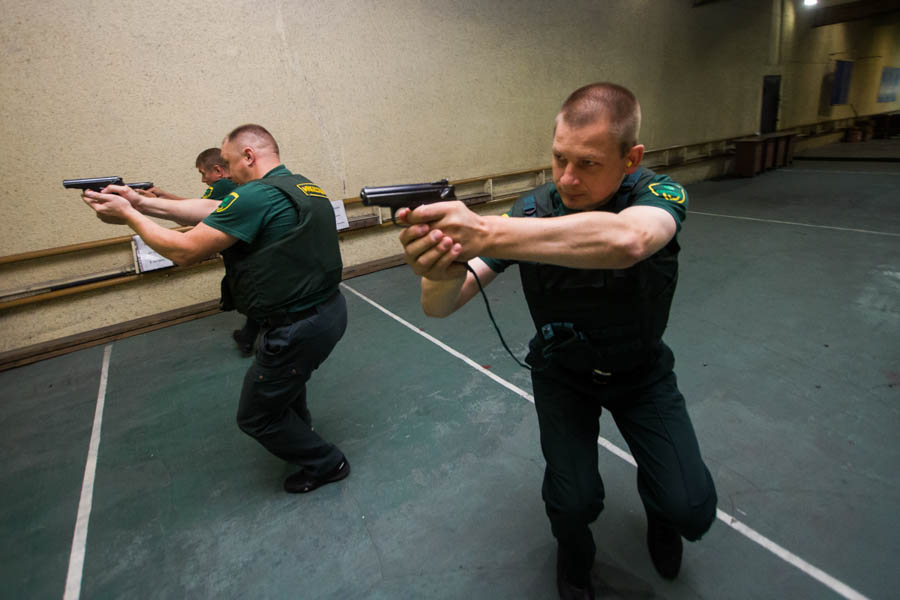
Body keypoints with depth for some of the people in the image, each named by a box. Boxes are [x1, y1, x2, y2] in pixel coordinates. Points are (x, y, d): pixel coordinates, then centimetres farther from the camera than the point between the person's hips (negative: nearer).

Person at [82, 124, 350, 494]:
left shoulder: (256, 196, -20)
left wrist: (129, 215, 2)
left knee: (256, 416, 14)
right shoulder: (305, 187, 8)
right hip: (330, 309, 9)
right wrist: (143, 202, 8)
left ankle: (325, 463, 30)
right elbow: (211, 210, 10)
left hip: (299, 328, -9)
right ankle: (298, 435, 60)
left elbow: (184, 251, -13)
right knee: (285, 377, 36)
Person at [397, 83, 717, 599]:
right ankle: (575, 556, 23)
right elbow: (441, 306, -27)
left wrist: (486, 233, -59)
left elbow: (627, 239, -50)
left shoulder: (659, 193, -23)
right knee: (573, 503, -15)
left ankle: (658, 514, 28)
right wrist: (442, 272, -51)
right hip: (563, 372, 0)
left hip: (642, 369, 1)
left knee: (691, 511, -12)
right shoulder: (533, 210, -21)